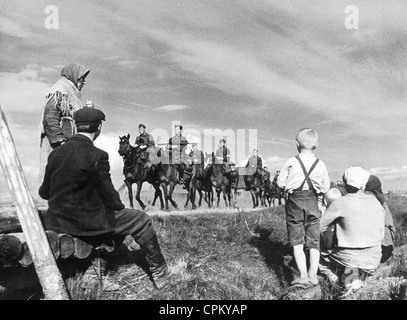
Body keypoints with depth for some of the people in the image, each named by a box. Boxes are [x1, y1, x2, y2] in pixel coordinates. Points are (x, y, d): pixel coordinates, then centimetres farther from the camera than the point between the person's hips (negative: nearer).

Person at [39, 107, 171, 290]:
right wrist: (120, 206, 7)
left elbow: (44, 192, 8)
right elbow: (109, 196, -13)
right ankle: (159, 272, 20)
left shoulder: (55, 153, 1)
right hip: (87, 222, -7)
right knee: (141, 220, 9)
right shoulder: (97, 156, -19)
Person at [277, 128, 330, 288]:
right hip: (312, 203, 2)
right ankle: (313, 274, 9)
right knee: (313, 242, 12)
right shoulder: (320, 164, 0)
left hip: (294, 203, -2)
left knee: (297, 242, 2)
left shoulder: (291, 162, -7)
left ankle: (303, 276, -5)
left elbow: (280, 183, -5)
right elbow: (325, 188, 4)